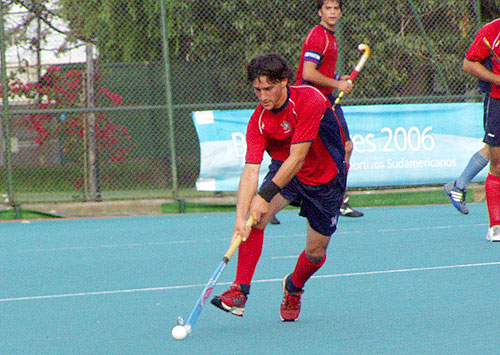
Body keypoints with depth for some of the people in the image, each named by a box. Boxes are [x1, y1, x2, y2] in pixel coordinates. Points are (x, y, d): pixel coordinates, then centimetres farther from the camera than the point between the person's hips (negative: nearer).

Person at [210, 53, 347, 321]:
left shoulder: (309, 100, -30)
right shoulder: (258, 121, -18)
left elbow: (297, 158, -31)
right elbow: (250, 170, -25)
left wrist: (265, 195, -35)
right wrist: (240, 218, -38)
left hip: (326, 179, -2)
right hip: (283, 169, 2)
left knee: (316, 252, 3)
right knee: (254, 218, -26)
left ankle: (293, 288, 37)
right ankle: (240, 291, -22)